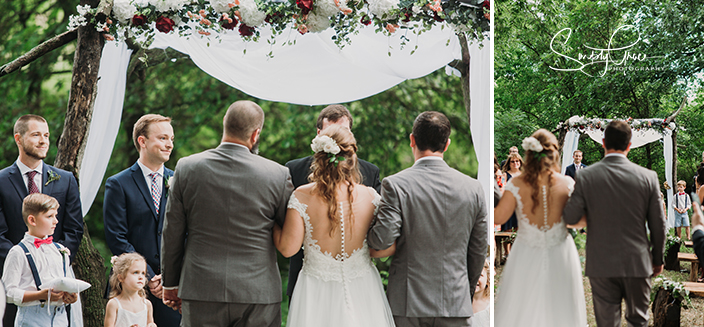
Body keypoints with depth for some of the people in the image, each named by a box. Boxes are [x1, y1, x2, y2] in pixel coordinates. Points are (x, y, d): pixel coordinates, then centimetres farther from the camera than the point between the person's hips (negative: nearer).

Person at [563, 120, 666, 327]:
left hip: (602, 265, -1)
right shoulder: (648, 177, -6)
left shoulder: (586, 176, -9)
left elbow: (570, 218, -5)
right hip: (638, 263, 1)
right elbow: (658, 225, 0)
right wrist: (658, 259, 13)